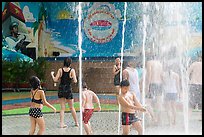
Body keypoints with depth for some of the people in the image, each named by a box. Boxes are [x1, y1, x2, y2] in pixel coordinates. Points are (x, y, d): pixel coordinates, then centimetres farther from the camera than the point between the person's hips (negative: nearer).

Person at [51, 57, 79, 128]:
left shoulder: (60, 70, -2)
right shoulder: (72, 70, -7)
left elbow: (55, 80, -4)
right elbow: (75, 81, -13)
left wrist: (52, 74, 14)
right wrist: (74, 79, 10)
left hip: (61, 89, 2)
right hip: (68, 89, -2)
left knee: (62, 108, 8)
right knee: (71, 107, 12)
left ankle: (62, 123, 3)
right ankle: (76, 122, 21)